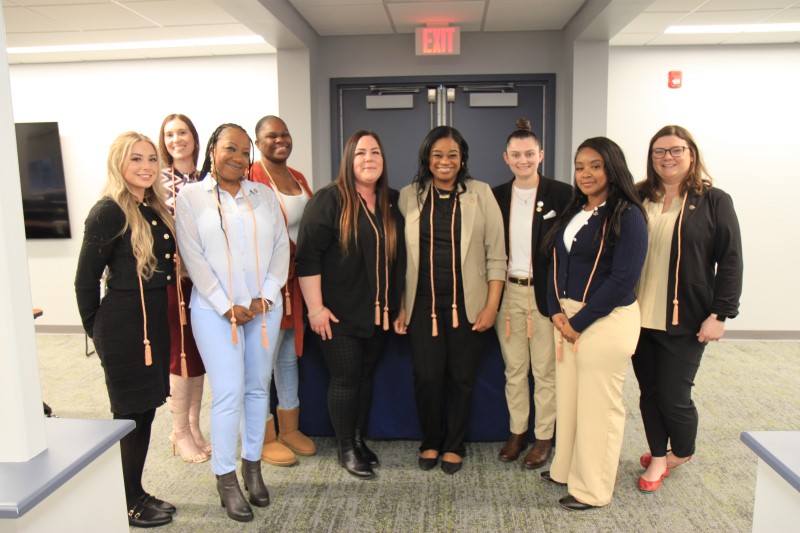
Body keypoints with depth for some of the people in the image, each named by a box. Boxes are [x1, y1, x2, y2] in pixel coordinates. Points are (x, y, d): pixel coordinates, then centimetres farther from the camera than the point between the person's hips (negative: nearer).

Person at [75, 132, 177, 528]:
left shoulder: (156, 210, 9)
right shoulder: (108, 211, -14)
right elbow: (86, 279, -11)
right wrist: (96, 331, -2)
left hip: (154, 321, 7)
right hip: (123, 326, -7)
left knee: (145, 411, 16)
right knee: (130, 414, 5)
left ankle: (137, 493, 33)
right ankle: (128, 506, 23)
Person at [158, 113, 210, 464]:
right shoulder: (159, 181, -3)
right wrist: (172, 256, -16)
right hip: (173, 279, -4)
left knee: (200, 353, 12)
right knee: (181, 354, 2)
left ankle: (194, 427, 27)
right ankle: (180, 432, 19)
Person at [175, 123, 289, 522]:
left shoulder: (264, 195, 10)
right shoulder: (190, 197, 2)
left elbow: (281, 247, 4)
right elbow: (193, 257, -5)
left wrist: (265, 297, -7)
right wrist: (227, 306, -11)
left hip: (264, 307, 3)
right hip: (216, 310, -3)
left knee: (258, 388, 11)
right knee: (229, 393, -4)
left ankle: (252, 466, 26)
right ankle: (226, 479, 13)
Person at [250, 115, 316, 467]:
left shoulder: (298, 178, 14)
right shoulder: (252, 178, -12)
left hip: (297, 280, 8)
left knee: (290, 356, 17)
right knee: (264, 359, 4)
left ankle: (290, 428, 32)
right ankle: (266, 438, 20)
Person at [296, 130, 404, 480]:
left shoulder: (391, 204, 8)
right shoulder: (329, 200, -10)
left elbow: (398, 257, 16)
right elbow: (307, 256, -14)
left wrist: (397, 305, 14)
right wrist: (315, 307, -17)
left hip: (378, 314, 6)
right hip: (339, 313, -5)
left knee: (366, 375, 14)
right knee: (346, 377, 1)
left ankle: (360, 440, 31)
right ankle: (346, 449, 19)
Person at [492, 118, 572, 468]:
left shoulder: (561, 194, -5)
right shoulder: (496, 196, 6)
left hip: (544, 294, -3)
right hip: (507, 293, 4)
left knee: (545, 371, 6)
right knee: (514, 370, 14)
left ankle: (543, 437, 22)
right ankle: (517, 433, 28)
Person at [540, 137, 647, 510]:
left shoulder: (627, 215, -11)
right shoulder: (573, 212, 11)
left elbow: (623, 279, -16)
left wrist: (579, 322, -14)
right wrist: (556, 311, -2)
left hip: (606, 320, -7)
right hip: (566, 316, 7)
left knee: (598, 404, 4)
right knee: (567, 396, 15)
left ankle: (592, 489, 20)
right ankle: (566, 469, 33)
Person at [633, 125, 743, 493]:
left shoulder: (713, 201, -3)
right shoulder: (638, 199, 4)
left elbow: (731, 262, -4)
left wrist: (719, 314, -10)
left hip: (684, 321, -3)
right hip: (640, 317, 3)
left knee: (674, 395, 3)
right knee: (649, 391, 13)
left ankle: (682, 453, 33)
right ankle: (658, 457, 34)